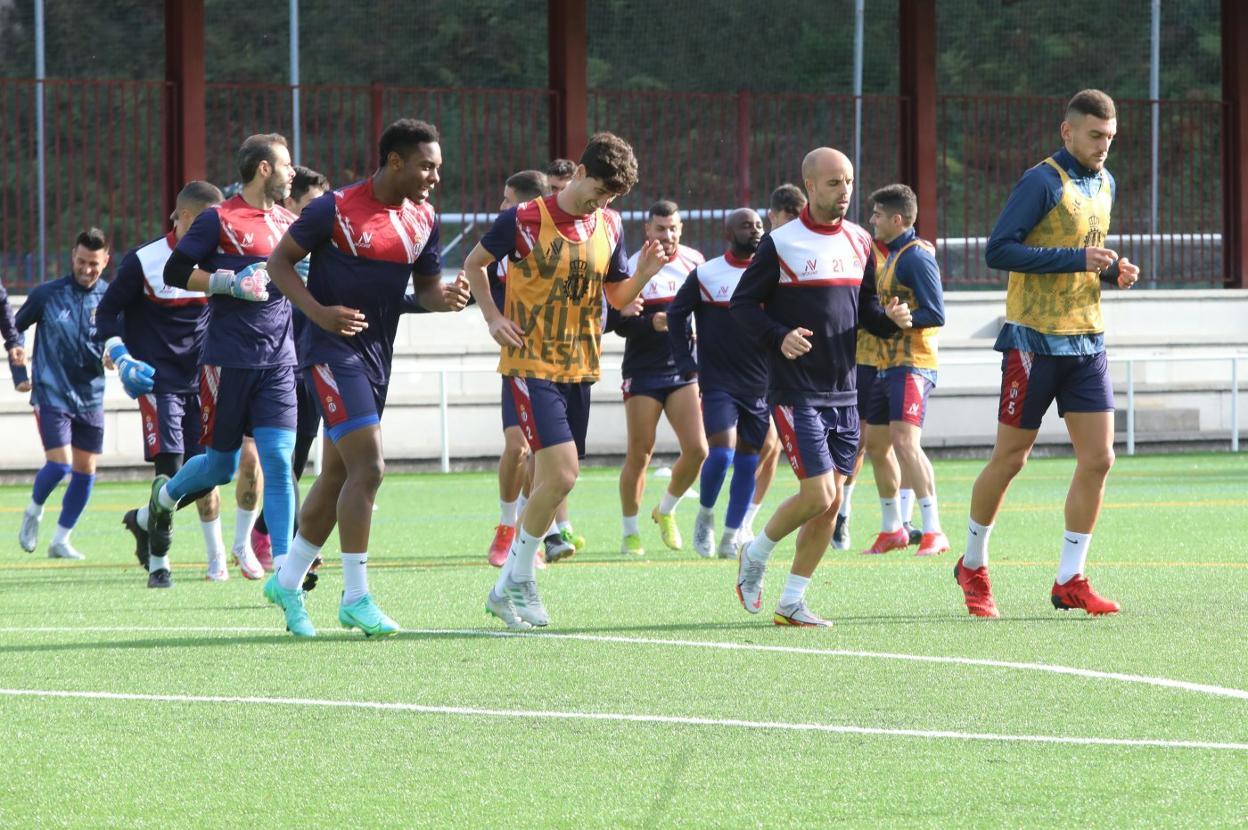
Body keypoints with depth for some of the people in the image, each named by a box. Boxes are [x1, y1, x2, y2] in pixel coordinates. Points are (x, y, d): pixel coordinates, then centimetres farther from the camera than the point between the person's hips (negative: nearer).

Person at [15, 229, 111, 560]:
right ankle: (34, 511, 15)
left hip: (90, 396, 3)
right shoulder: (46, 294, -2)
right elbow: (16, 327, 12)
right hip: (52, 394, -3)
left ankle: (61, 540, 17)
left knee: (85, 471, 3)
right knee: (59, 463, -15)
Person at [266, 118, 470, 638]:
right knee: (367, 466, -15)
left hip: (377, 356, 8)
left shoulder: (423, 220, 6)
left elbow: (425, 286, 13)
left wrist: (445, 297, -11)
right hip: (332, 353, -8)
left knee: (339, 474, 14)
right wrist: (318, 312, -21)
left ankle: (287, 581, 28)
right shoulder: (337, 209, -13)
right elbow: (279, 261, -7)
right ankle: (355, 599, -10)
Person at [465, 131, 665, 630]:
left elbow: (618, 297, 15)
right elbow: (473, 264, 5)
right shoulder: (524, 221, -9)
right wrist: (493, 317, -6)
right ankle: (517, 581, -4)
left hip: (580, 368, 6)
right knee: (560, 475, -18)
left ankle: (510, 587, 20)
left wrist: (644, 274, -6)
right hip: (531, 364, -6)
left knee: (551, 480, 8)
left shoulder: (609, 228, 7)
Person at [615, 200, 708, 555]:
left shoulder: (694, 261, 5)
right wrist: (652, 323, -26)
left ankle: (666, 511, 18)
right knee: (639, 455, -1)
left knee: (697, 450, -7)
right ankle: (630, 532, 13)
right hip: (643, 372, -3)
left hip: (684, 370, 3)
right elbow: (620, 324, -10)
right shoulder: (633, 267, -6)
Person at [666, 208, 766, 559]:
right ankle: (705, 517, 10)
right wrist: (685, 363, 1)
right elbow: (676, 314, 8)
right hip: (718, 382, -3)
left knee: (748, 460, 4)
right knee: (722, 451, -16)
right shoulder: (705, 275, -1)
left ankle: (730, 539, 13)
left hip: (759, 383, 3)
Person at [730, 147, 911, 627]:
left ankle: (792, 602, 13)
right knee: (818, 493, -14)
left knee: (831, 503, 4)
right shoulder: (781, 244, -7)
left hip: (844, 393, 6)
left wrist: (891, 318, -4)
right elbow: (742, 303, -4)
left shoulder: (860, 242, 10)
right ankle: (755, 556, 12)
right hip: (795, 392, -6)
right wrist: (779, 337, -20)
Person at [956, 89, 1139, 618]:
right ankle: (973, 567, 19)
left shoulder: (1104, 184, 13)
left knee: (1098, 458, -1)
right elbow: (998, 250, -19)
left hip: (1086, 341, 7)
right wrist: (1077, 260, -23)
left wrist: (1115, 271, 4)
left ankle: (1069, 581, 6)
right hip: (1035, 340, -7)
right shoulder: (1041, 182, -12)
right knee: (1010, 457, 1)